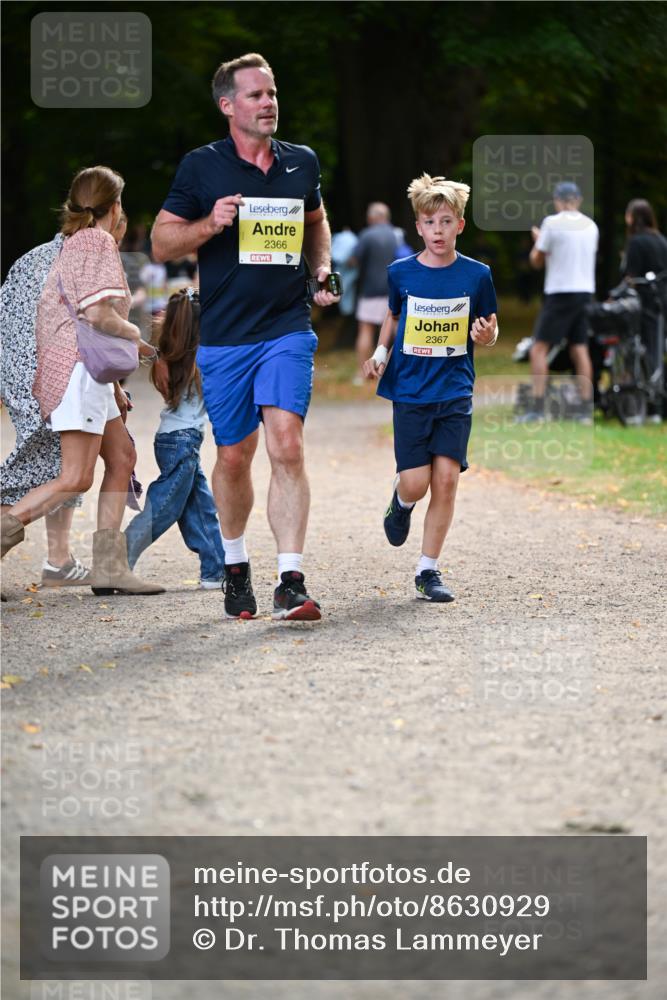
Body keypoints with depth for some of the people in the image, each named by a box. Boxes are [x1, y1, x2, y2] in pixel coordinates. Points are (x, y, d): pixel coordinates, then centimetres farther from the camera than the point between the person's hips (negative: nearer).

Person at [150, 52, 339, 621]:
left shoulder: (302, 163, 8)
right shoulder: (201, 167, -1)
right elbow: (162, 243, 2)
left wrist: (322, 270, 9)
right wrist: (210, 224, -15)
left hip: (288, 329, 1)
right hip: (223, 337, 0)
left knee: (286, 445, -16)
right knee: (234, 457, 8)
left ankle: (291, 582, -18)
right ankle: (235, 567, 31)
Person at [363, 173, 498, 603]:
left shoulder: (476, 275, 0)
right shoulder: (401, 273, 1)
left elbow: (489, 330, 9)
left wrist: (487, 335, -13)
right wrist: (381, 351, 2)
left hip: (456, 393, 0)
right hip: (410, 391, 0)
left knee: (446, 479, -7)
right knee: (415, 483, -7)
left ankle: (428, 570, 4)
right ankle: (401, 503, 31)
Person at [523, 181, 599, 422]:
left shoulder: (553, 223, -8)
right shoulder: (590, 225, 9)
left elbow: (537, 261, -1)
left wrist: (537, 240, 19)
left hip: (559, 293, -6)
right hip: (585, 292, 6)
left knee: (539, 348, -3)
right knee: (580, 350, 8)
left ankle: (537, 407, -12)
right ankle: (585, 409, 4)